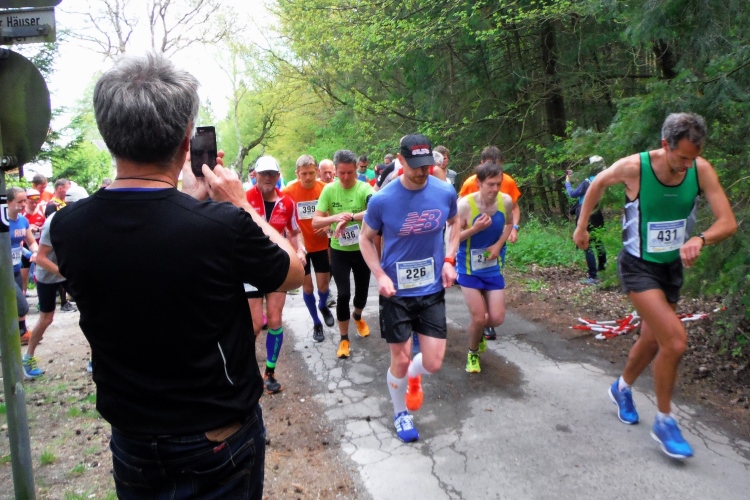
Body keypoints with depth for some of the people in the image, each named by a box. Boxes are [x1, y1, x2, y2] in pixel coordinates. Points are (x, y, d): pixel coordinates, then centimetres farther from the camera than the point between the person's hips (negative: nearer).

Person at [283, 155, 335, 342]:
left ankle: (323, 306, 41)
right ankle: (316, 323, 28)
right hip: (300, 246, -1)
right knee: (307, 287, 8)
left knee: (323, 286, 6)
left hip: (321, 244, 1)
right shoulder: (288, 192, -15)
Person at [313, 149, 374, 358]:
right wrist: (334, 218, -30)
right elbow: (315, 222, -11)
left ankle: (358, 317, 50)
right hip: (339, 251, 0)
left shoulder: (364, 189, -15)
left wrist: (350, 217, -41)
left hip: (362, 249, 0)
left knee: (362, 292, 15)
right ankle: (344, 338, 14)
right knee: (343, 294, -5)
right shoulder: (329, 190, -8)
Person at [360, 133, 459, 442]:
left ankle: (413, 376, 40)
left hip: (432, 289, 2)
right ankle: (400, 414, 35)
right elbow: (366, 238, 0)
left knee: (433, 363, 2)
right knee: (400, 360, 7)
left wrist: (449, 260, -1)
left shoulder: (445, 193, -8)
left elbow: (454, 224, 13)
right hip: (396, 291, -2)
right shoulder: (382, 200, -15)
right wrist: (380, 275, -13)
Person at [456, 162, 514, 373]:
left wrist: (499, 244, -5)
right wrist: (475, 229, -32)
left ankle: (480, 332, 38)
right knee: (479, 317, -4)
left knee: (497, 318, 2)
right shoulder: (465, 204, -23)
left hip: (493, 266, 4)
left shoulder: (506, 201, -10)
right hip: (469, 268, -4)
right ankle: (473, 354, 25)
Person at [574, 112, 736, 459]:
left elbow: (728, 222, -17)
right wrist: (581, 227, 5)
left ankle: (622, 388, 48)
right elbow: (598, 184, -1)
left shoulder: (701, 170, -14)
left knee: (653, 341, 18)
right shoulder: (634, 167, -22)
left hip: (672, 267, 5)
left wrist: (700, 239, -37)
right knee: (676, 340, -18)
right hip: (639, 266, -5)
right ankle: (664, 423, 3)